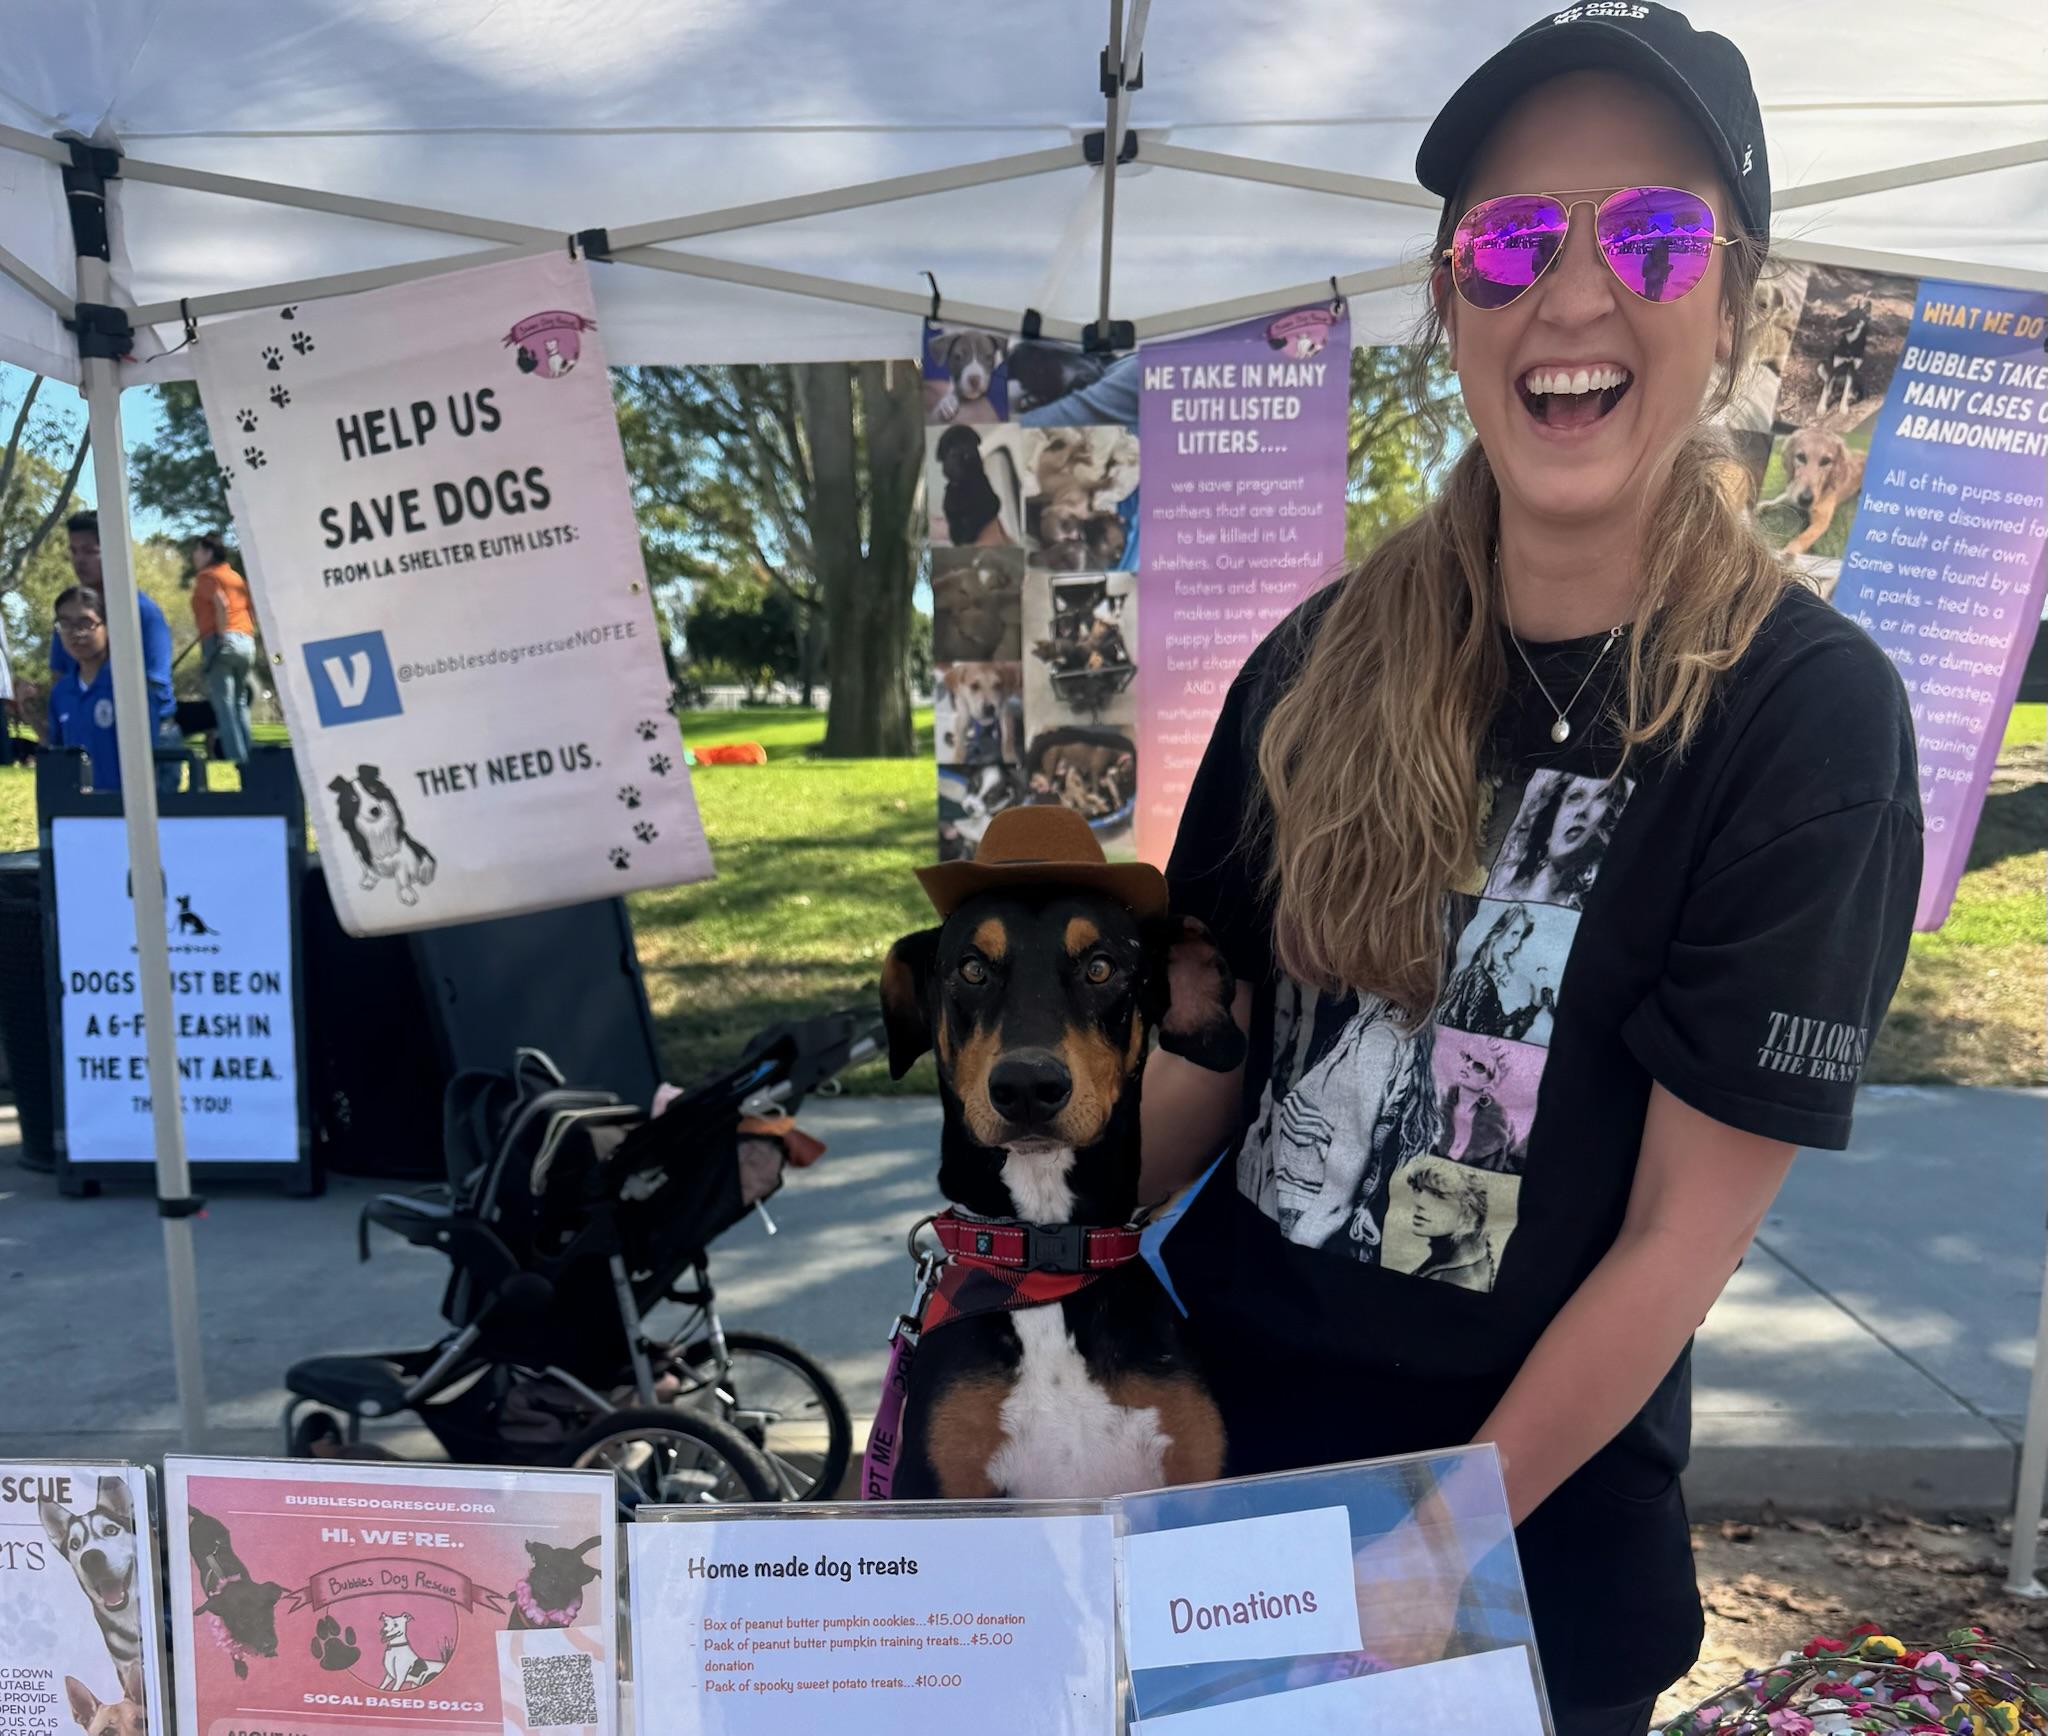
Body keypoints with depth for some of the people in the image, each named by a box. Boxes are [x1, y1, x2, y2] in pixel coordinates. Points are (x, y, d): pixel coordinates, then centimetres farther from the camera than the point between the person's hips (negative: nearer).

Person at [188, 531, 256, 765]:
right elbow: (252, 611, 19)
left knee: (224, 704, -8)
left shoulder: (207, 576, 1)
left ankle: (235, 758, -15)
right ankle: (246, 757, 9)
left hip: (220, 642, -7)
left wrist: (222, 636, -12)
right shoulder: (237, 577, 23)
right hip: (246, 643, 7)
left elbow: (221, 603, -16)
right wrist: (248, 636, 18)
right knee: (240, 703, 12)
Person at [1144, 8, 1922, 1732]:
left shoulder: (1806, 714, -15)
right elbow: (1208, 1050, 1)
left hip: (1529, 1520, -3)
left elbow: (1682, 1233, -15)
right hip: (1210, 1400, 4)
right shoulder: (1325, 664, -5)